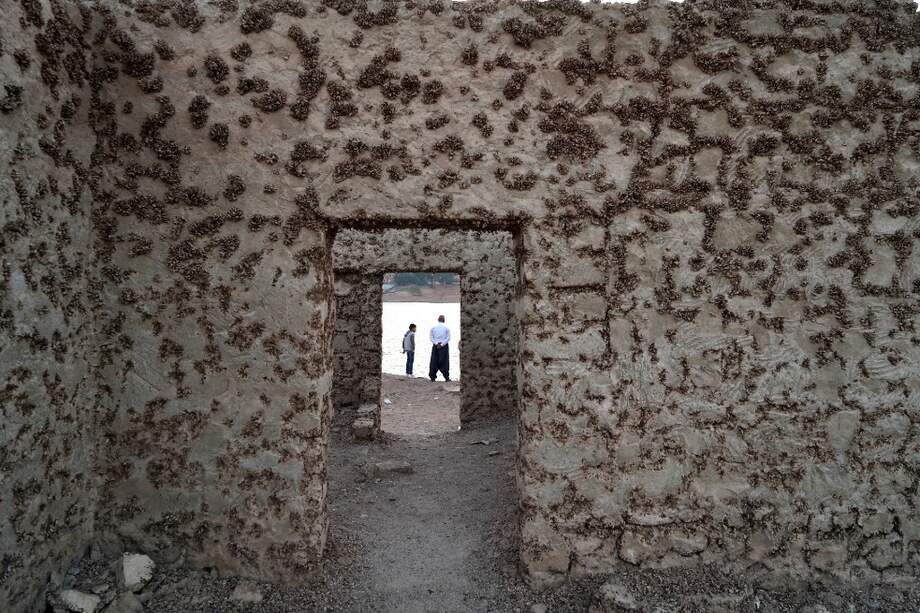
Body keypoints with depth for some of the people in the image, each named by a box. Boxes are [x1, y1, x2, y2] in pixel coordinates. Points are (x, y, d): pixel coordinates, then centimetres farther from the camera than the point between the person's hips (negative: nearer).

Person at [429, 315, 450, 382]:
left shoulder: (433, 327, 5)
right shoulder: (446, 328, 0)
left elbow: (431, 337, -1)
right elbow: (448, 338, -7)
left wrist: (436, 344, -7)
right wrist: (441, 344, -10)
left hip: (435, 346, 2)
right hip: (444, 346, -2)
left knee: (434, 361, 5)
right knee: (444, 362, 1)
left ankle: (432, 377, 3)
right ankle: (446, 377, -2)